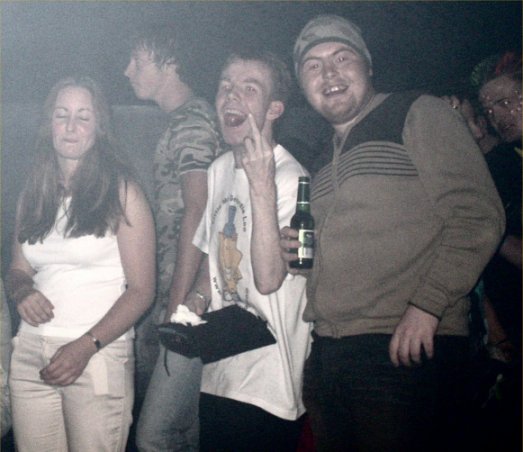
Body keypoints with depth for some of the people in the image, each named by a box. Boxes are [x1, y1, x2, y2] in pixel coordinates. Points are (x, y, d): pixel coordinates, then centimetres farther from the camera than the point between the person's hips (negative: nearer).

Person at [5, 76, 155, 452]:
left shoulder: (122, 192, -4)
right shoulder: (33, 195, 10)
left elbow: (142, 289, -7)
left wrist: (87, 346, -17)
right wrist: (22, 291, -6)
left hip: (99, 355, -4)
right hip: (30, 352, 4)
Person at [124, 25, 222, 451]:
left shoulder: (192, 121, -9)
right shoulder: (180, 122, 23)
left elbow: (197, 212, -18)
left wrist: (178, 305, -19)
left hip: (192, 300, -10)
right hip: (171, 296, 10)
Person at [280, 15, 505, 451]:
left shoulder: (419, 115, 0)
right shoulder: (326, 159, 21)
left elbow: (478, 218, -10)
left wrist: (427, 305, -18)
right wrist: (300, 249, 9)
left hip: (406, 349, -7)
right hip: (327, 351, 7)